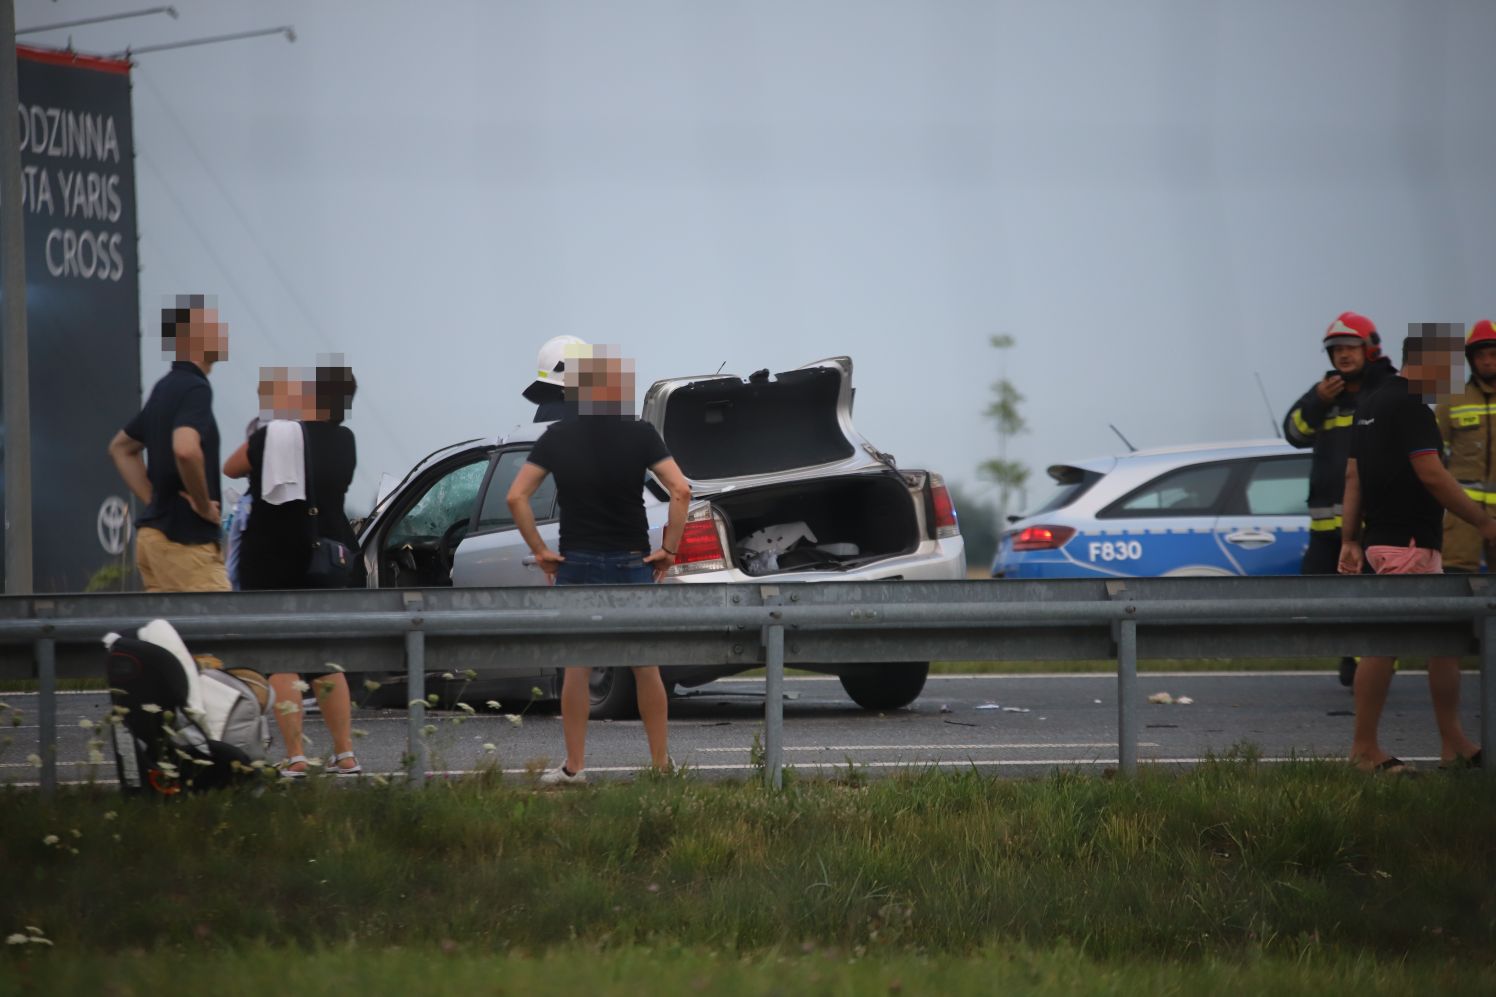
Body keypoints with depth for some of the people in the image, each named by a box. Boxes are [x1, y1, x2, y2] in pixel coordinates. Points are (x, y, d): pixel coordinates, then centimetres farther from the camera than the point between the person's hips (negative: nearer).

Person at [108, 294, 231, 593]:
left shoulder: (166, 388, 16)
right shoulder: (194, 389, -14)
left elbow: (121, 447, 29)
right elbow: (186, 449, -33)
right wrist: (204, 505, -17)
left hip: (154, 533, 10)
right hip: (186, 541, -10)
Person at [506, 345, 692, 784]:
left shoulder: (558, 438, -2)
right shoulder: (640, 435, -6)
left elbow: (516, 496, -7)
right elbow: (681, 490, -14)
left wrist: (539, 550, 0)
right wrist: (668, 549, -6)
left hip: (576, 564, 1)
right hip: (632, 564, 0)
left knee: (576, 669, 6)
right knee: (646, 668, 7)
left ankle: (574, 766, 6)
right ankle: (660, 763, 10)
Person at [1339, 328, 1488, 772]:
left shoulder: (1370, 403, 15)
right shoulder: (1410, 405, -15)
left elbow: (1353, 475, 14)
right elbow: (1431, 474, -19)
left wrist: (1350, 539, 13)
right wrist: (1485, 523, -14)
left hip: (1382, 536, 10)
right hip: (1407, 541, -10)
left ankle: (1454, 743, 15)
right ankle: (1365, 748, -3)